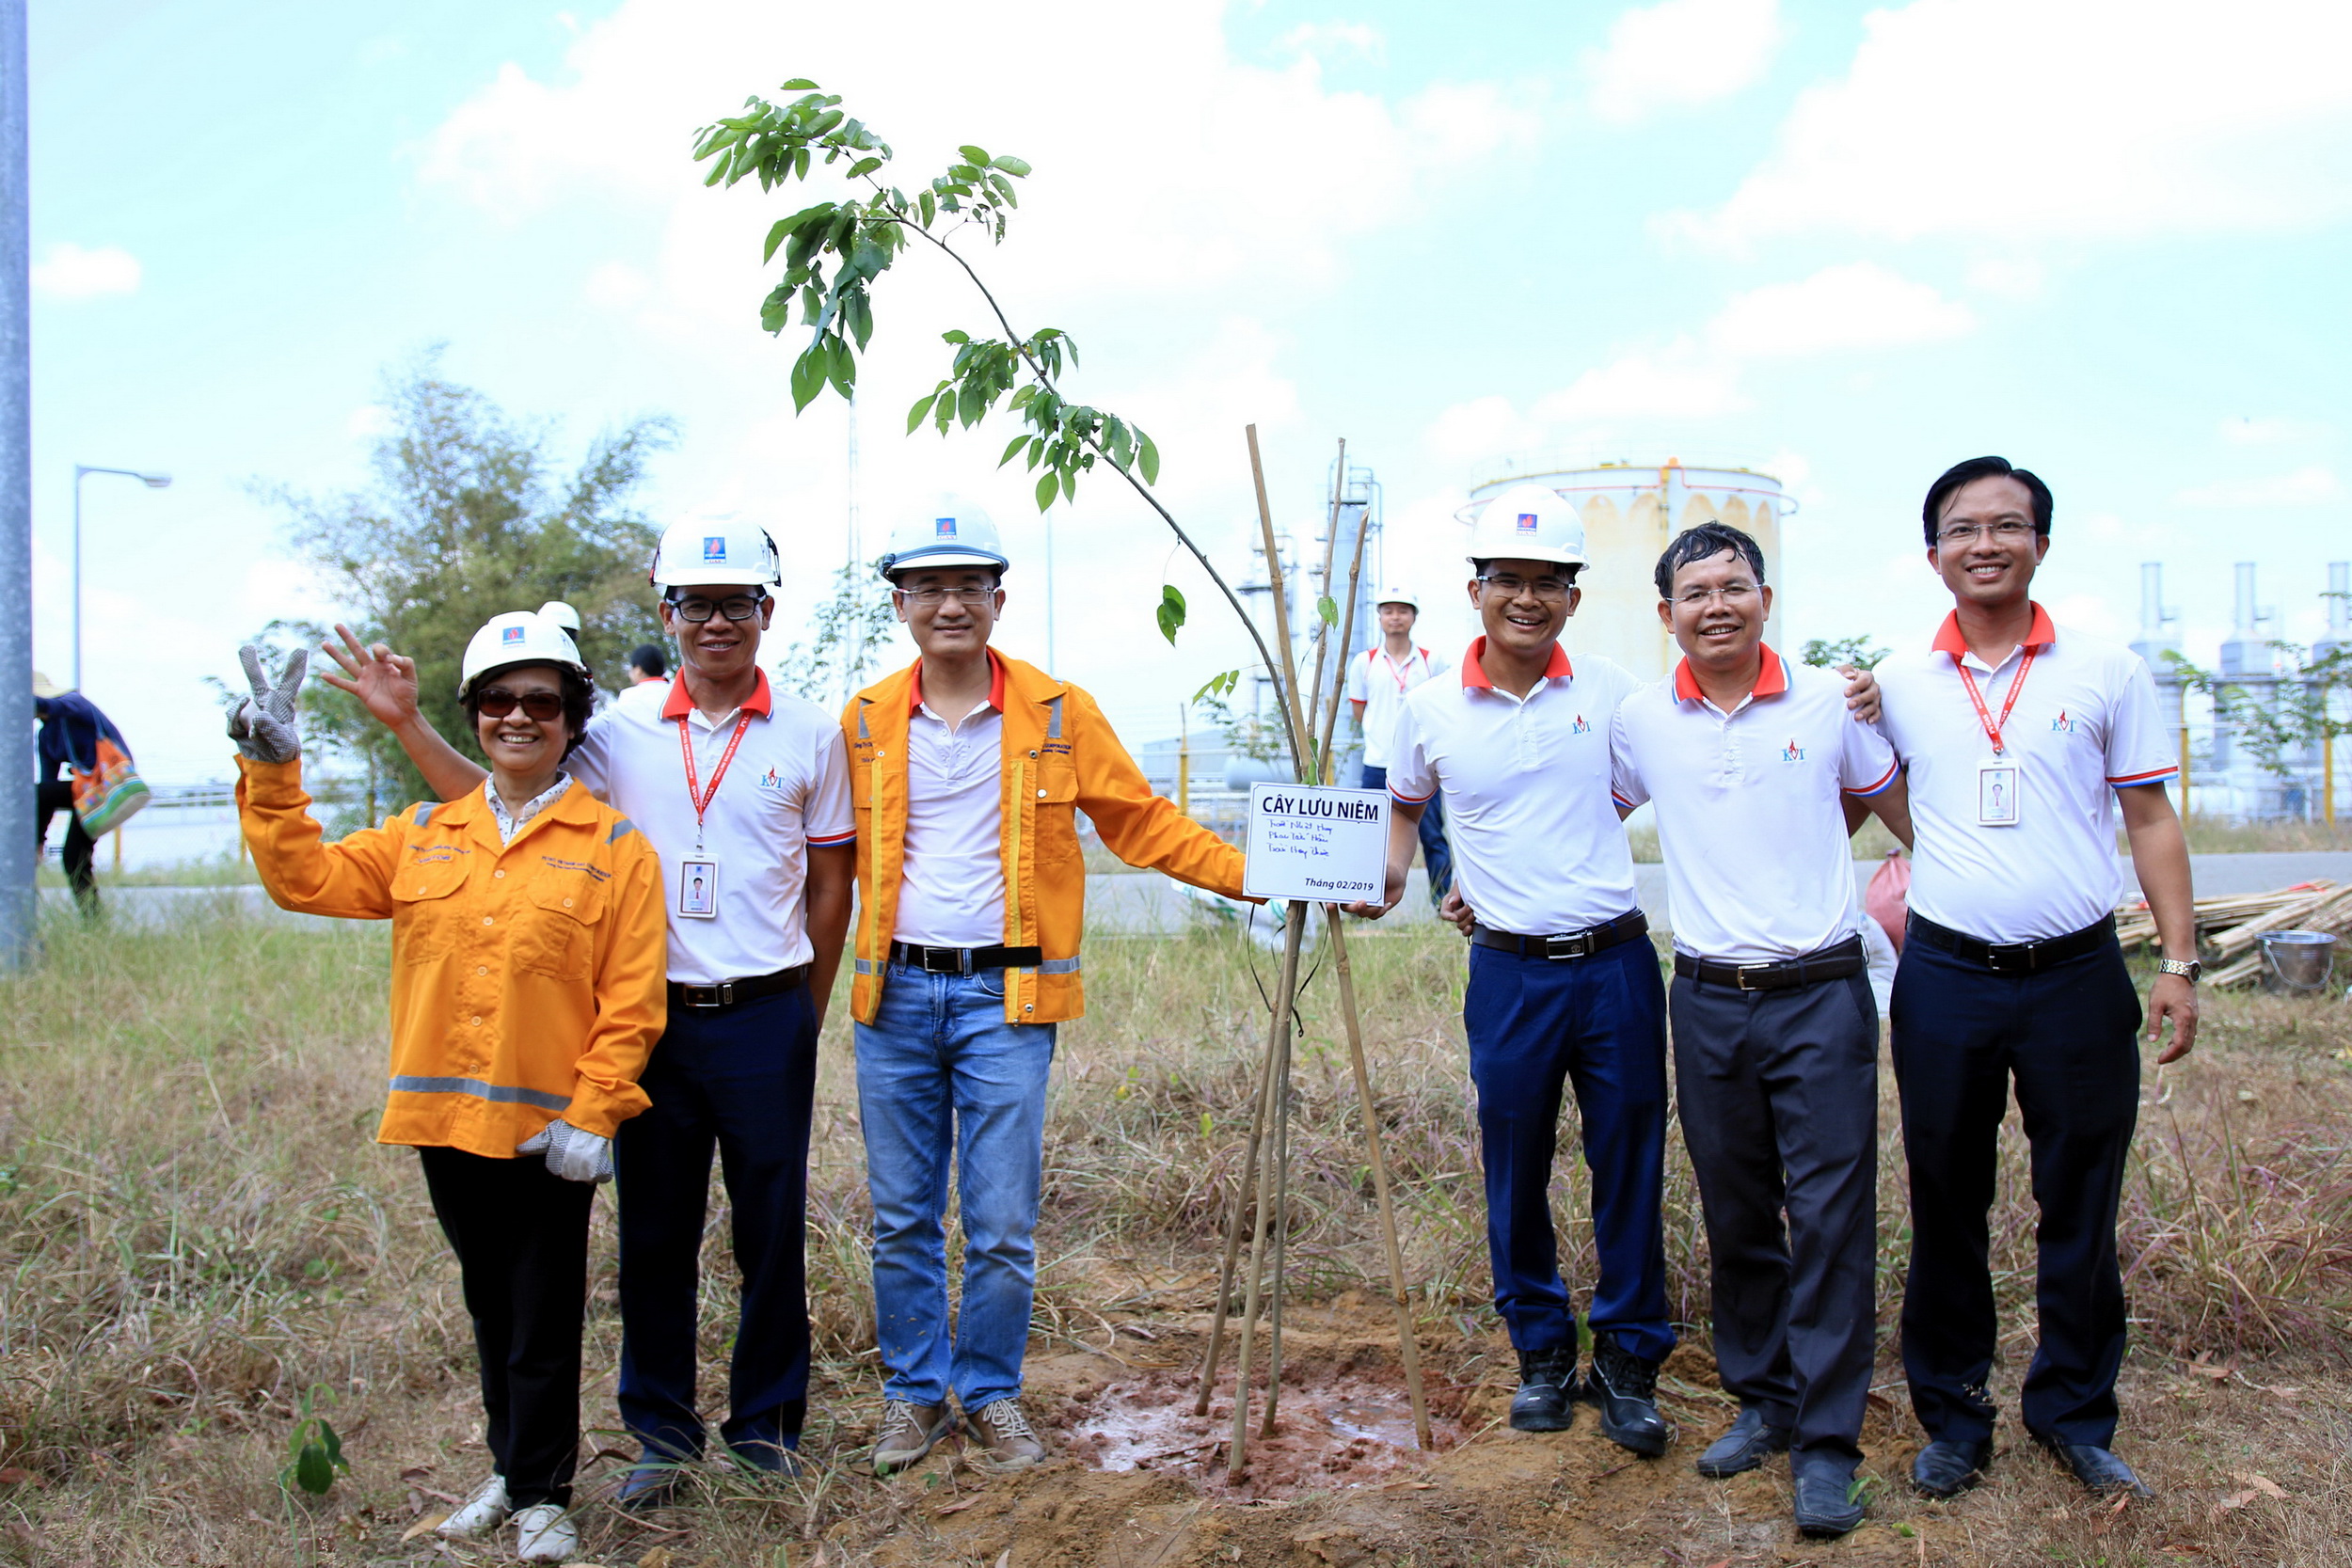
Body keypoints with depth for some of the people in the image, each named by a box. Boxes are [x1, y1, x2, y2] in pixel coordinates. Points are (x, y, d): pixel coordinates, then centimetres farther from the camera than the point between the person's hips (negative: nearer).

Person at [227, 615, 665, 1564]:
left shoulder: (615, 849, -4)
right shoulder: (424, 838, 10)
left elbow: (630, 1003, -7)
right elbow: (304, 879, 9)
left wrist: (592, 1117, -14)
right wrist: (272, 771, 0)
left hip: (549, 1125, -4)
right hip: (446, 1119, 4)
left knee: (543, 1318, 5)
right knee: (490, 1307, 17)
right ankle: (509, 1469, 33)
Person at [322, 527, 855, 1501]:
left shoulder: (811, 736, 1)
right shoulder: (620, 733, 4)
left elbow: (830, 886, 5)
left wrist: (802, 1020, 5)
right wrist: (406, 723, -3)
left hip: (766, 1019, -2)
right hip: (654, 1017, 2)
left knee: (772, 1233, 7)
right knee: (653, 1235, 10)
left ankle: (766, 1429, 23)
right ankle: (662, 1435, 25)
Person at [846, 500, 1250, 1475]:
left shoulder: (1059, 715, 0)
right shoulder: (866, 722, 5)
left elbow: (1144, 824, 4)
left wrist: (1259, 874, -5)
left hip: (1006, 999, -1)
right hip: (895, 995, 2)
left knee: (1003, 1226, 3)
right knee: (902, 1218, 10)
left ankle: (990, 1394, 23)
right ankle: (913, 1392, 28)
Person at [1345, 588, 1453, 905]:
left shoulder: (1433, 661, 4)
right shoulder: (1364, 663, 5)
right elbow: (1358, 714, 11)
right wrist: (1381, 736, 7)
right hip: (1378, 766, 1)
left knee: (1433, 837, 1)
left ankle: (1445, 900, 7)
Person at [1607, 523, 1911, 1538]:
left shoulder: (1830, 701, 0)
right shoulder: (1640, 721, 4)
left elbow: (1905, 813, 13)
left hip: (1823, 995, -2)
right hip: (1707, 1001, 2)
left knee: (1831, 1217, -2)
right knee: (1736, 1216, 11)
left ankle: (1826, 1444, 7)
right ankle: (1760, 1400, 28)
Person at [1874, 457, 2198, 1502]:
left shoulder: (2108, 671, 1)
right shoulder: (1896, 683, 2)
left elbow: (2151, 820, 4)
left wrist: (2179, 961, 0)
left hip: (2077, 975, 0)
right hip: (1945, 978, 1)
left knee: (2080, 1207, 8)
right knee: (1946, 1206, 9)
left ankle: (2073, 1412, 25)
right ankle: (1952, 1416, 23)